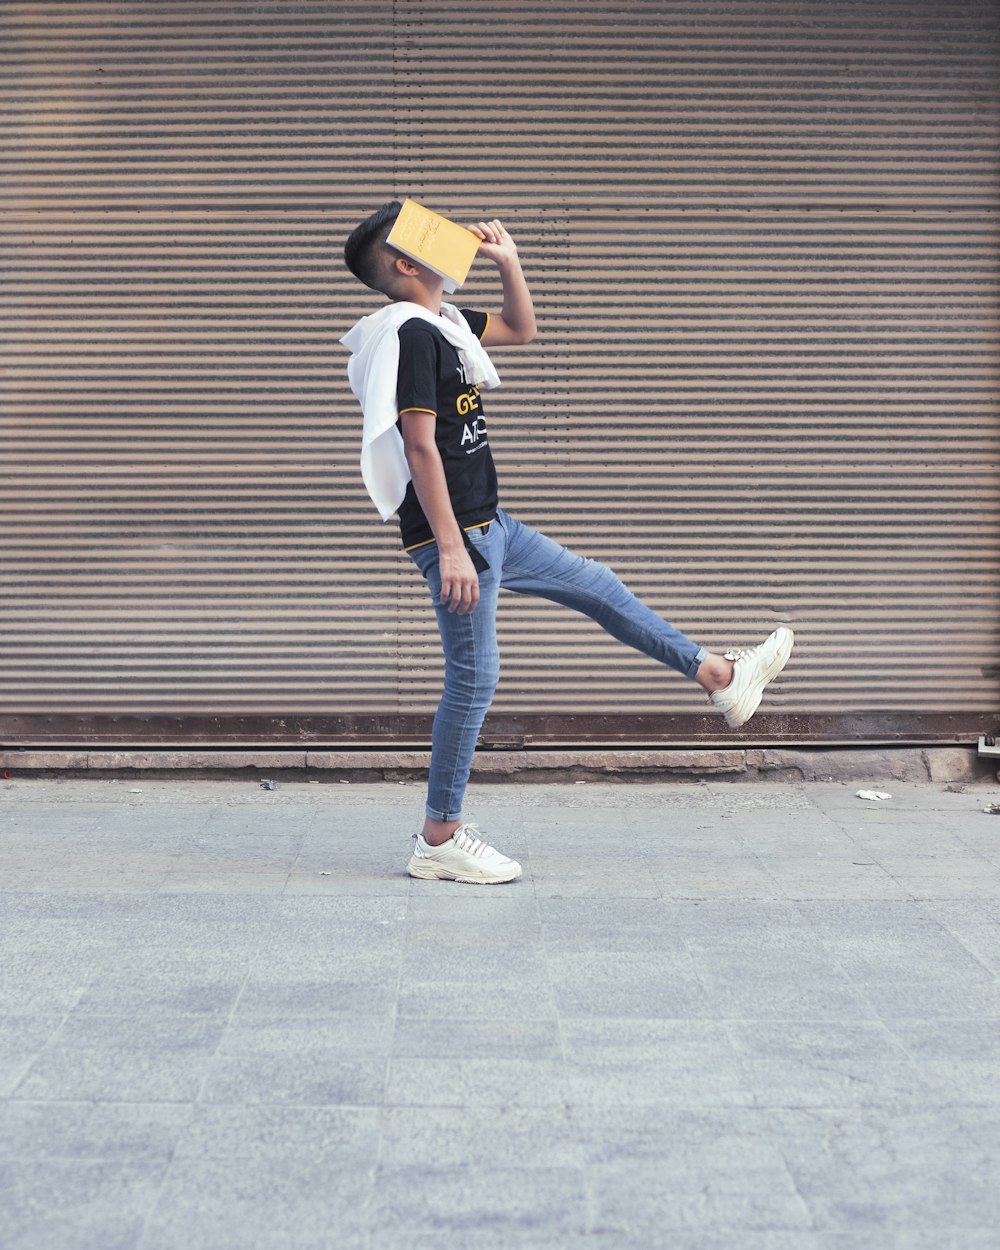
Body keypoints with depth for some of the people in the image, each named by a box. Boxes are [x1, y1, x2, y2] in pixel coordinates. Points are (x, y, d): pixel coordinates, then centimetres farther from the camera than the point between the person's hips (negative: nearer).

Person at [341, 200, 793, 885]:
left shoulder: (442, 322, 13)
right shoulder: (411, 334, -16)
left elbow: (521, 330, 29)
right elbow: (420, 447, -22)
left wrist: (509, 261, 13)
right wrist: (452, 549, -26)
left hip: (492, 525, 10)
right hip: (457, 535, -10)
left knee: (599, 587, 18)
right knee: (474, 678, -5)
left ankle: (721, 676, 31)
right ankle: (439, 840, 5)